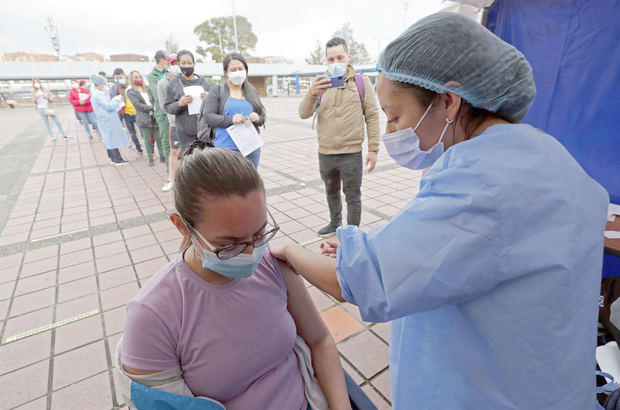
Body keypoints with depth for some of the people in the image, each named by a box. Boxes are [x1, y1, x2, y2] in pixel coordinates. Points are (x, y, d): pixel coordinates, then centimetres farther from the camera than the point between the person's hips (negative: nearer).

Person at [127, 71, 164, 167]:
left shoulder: (147, 89, 15)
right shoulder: (131, 92, 3)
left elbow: (154, 100, 9)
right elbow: (137, 105, -9)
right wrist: (152, 108, -18)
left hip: (154, 117, 3)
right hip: (144, 118, -3)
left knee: (159, 138, 4)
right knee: (148, 140, 1)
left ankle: (162, 156, 14)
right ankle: (150, 159, 10)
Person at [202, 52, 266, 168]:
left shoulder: (252, 92, 15)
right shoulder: (217, 91, 3)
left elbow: (262, 118, 16)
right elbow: (208, 116, -5)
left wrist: (257, 118, -8)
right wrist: (231, 119, -19)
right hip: (225, 148, -3)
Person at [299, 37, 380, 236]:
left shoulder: (362, 83, 0)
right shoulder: (321, 84, 5)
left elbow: (372, 117, -2)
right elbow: (304, 114, -8)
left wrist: (373, 149, -8)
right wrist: (312, 93, -27)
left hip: (351, 153, -3)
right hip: (325, 153, 4)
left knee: (353, 195, 6)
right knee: (331, 191, 21)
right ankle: (335, 222, 43)